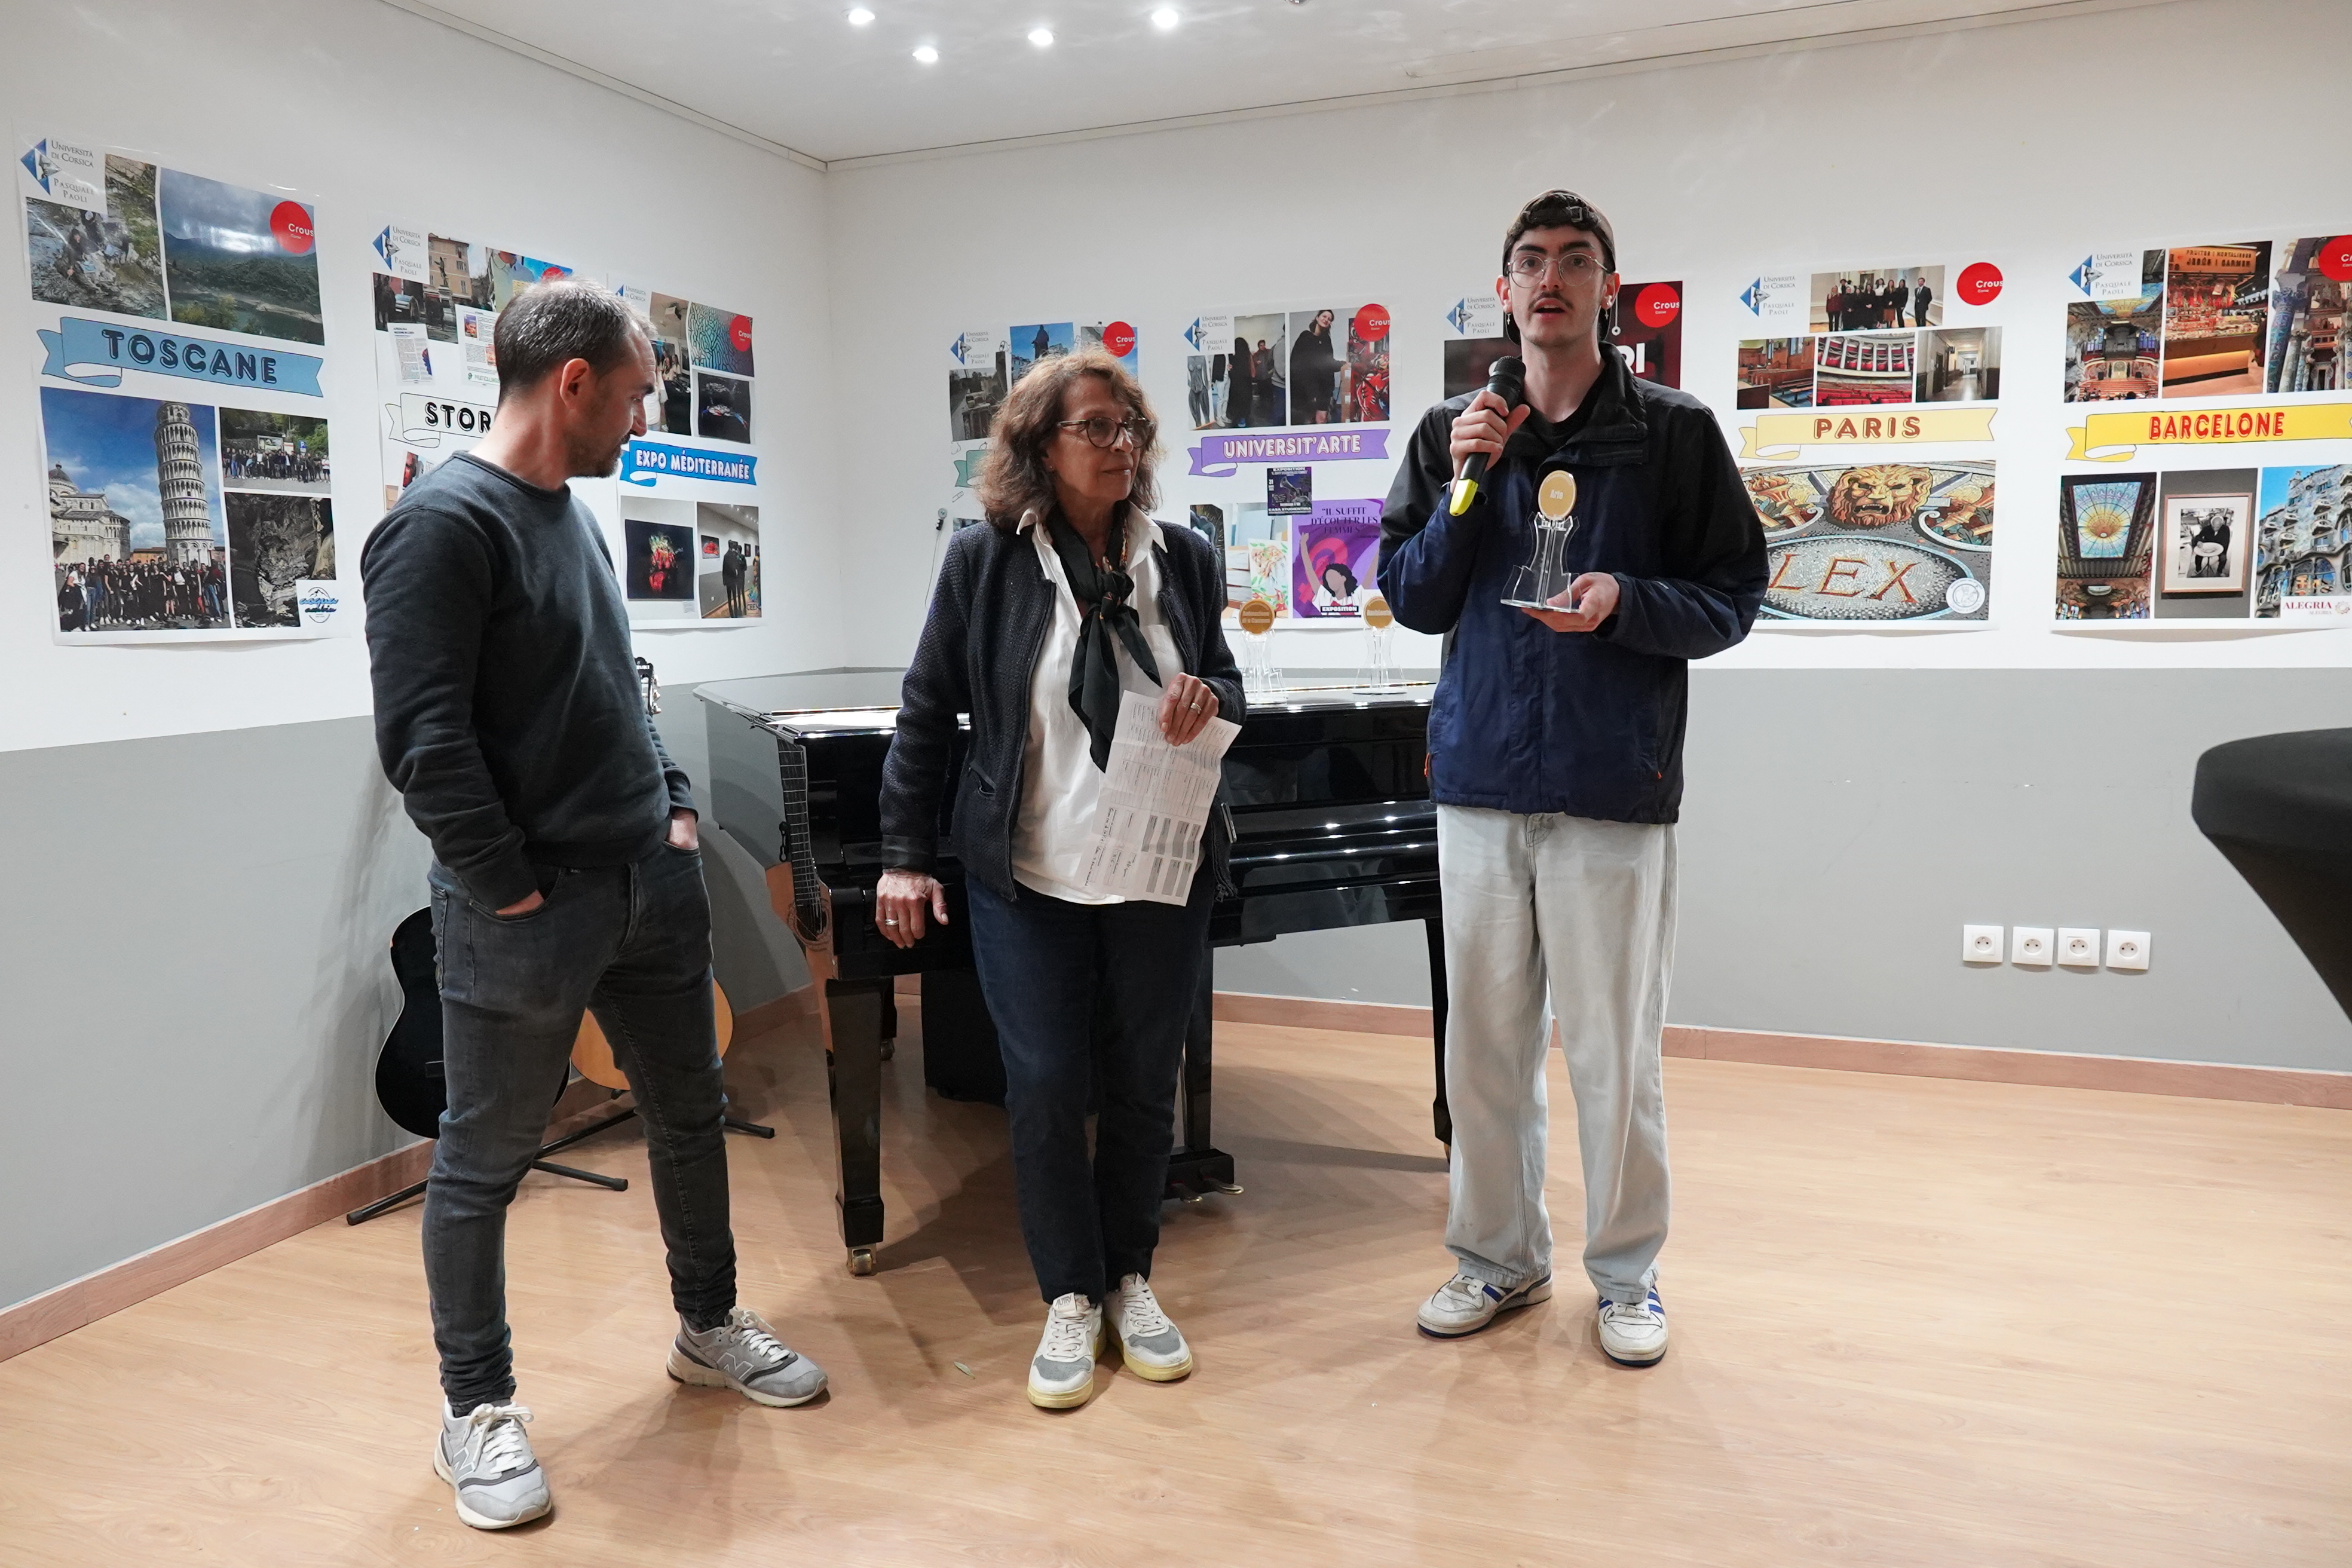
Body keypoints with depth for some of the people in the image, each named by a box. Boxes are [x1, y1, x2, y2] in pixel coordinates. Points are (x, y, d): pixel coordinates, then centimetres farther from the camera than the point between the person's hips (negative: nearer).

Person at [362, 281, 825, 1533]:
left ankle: (707, 1329, 36)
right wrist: (514, 896, -17)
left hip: (650, 884, 9)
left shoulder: (573, 517, 13)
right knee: (484, 1162, 7)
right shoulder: (446, 524, -15)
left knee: (690, 1116, 17)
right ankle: (476, 1408, 24)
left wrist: (675, 808, 11)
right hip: (527, 911, -8)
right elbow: (422, 739, -20)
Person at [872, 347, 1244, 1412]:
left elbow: (1225, 685, 15)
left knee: (1144, 1085, 10)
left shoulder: (1183, 560, 5)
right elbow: (927, 714, 0)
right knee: (1045, 1088, 1)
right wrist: (906, 856, -3)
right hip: (1030, 880, -2)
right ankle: (1071, 1298, 21)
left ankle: (1130, 1282, 30)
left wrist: (1211, 698, -10)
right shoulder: (984, 562, -3)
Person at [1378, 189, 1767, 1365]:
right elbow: (1412, 600, 7)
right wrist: (1465, 488, -7)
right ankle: (1499, 1256, 28)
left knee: (1613, 1048, 4)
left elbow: (1734, 597, 2)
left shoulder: (1673, 432, 2)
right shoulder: (1451, 432, 10)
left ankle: (1627, 1274, 24)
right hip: (1480, 779, 3)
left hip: (1614, 783, -3)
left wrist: (1629, 602, -16)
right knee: (1483, 1038, 11)